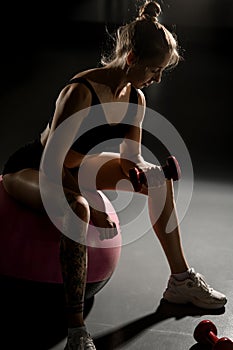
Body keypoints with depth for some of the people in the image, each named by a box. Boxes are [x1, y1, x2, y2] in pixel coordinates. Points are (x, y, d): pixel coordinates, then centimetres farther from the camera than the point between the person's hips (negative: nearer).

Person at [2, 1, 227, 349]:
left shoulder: (135, 99, -7)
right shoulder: (82, 91, -32)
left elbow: (131, 158, 2)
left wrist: (148, 174, -21)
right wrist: (92, 208, -34)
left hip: (74, 168, 9)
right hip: (30, 169, -9)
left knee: (158, 176, 8)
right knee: (77, 208, -41)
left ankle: (180, 281, 15)